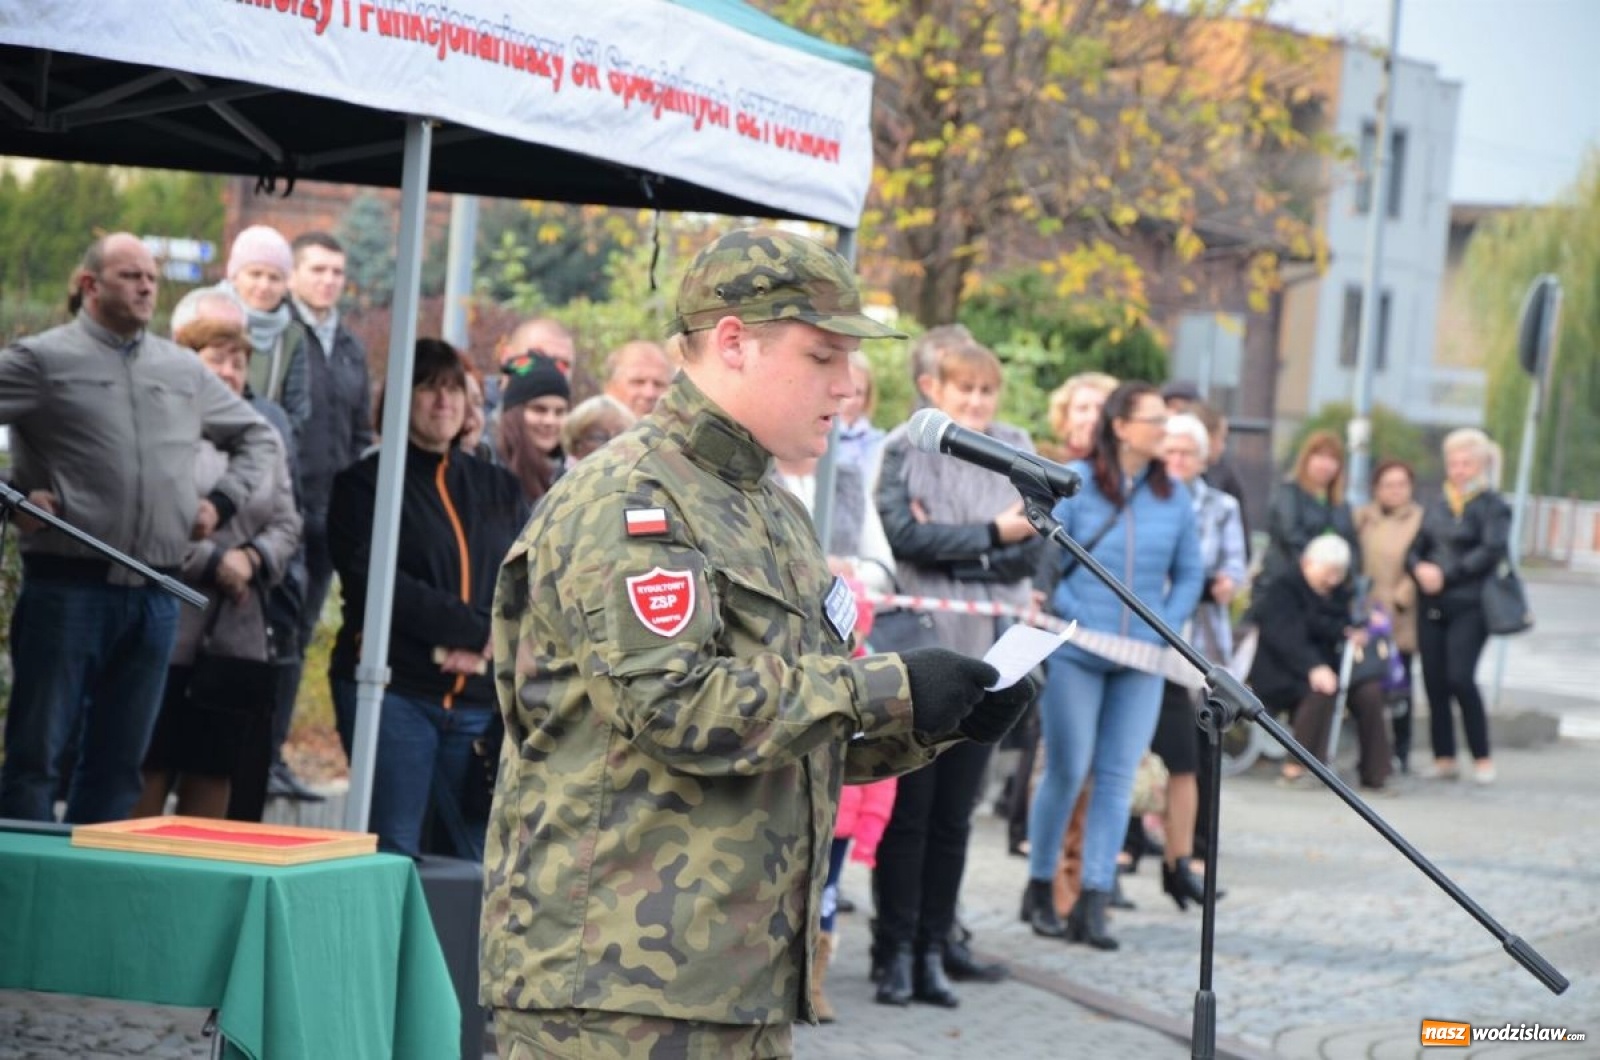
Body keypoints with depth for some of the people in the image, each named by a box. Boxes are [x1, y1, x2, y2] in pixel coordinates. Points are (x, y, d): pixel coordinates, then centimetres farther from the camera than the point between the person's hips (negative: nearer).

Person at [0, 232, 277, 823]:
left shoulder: (184, 371, 16)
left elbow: (256, 437, 29)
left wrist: (221, 501, 14)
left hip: (156, 596, 5)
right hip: (68, 586, -5)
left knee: (119, 761, 8)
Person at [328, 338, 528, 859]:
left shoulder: (499, 489, 18)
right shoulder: (365, 483, 5)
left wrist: (485, 645, -11)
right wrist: (477, 628, -12)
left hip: (479, 698, 4)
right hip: (393, 687, -4)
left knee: (471, 856, 0)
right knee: (392, 852, -9)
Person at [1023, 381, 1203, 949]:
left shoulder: (1174, 496, 7)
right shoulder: (1074, 483, -3)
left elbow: (1189, 574, 12)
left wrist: (1163, 629, -2)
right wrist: (1072, 618, -12)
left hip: (1141, 663, 3)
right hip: (1076, 655, -3)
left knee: (1117, 777, 0)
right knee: (1066, 771, 2)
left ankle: (1094, 903, 2)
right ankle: (1040, 889, 17)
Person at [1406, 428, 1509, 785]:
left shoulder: (1492, 505, -1)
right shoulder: (1436, 508, 16)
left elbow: (1492, 551, -12)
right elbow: (1416, 549, 16)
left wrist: (1446, 575, -15)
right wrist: (1419, 568, -7)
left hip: (1470, 605, -6)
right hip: (1432, 605, 6)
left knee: (1460, 678, -14)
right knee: (1434, 681, 2)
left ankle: (1482, 758, -4)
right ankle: (1444, 759, 9)